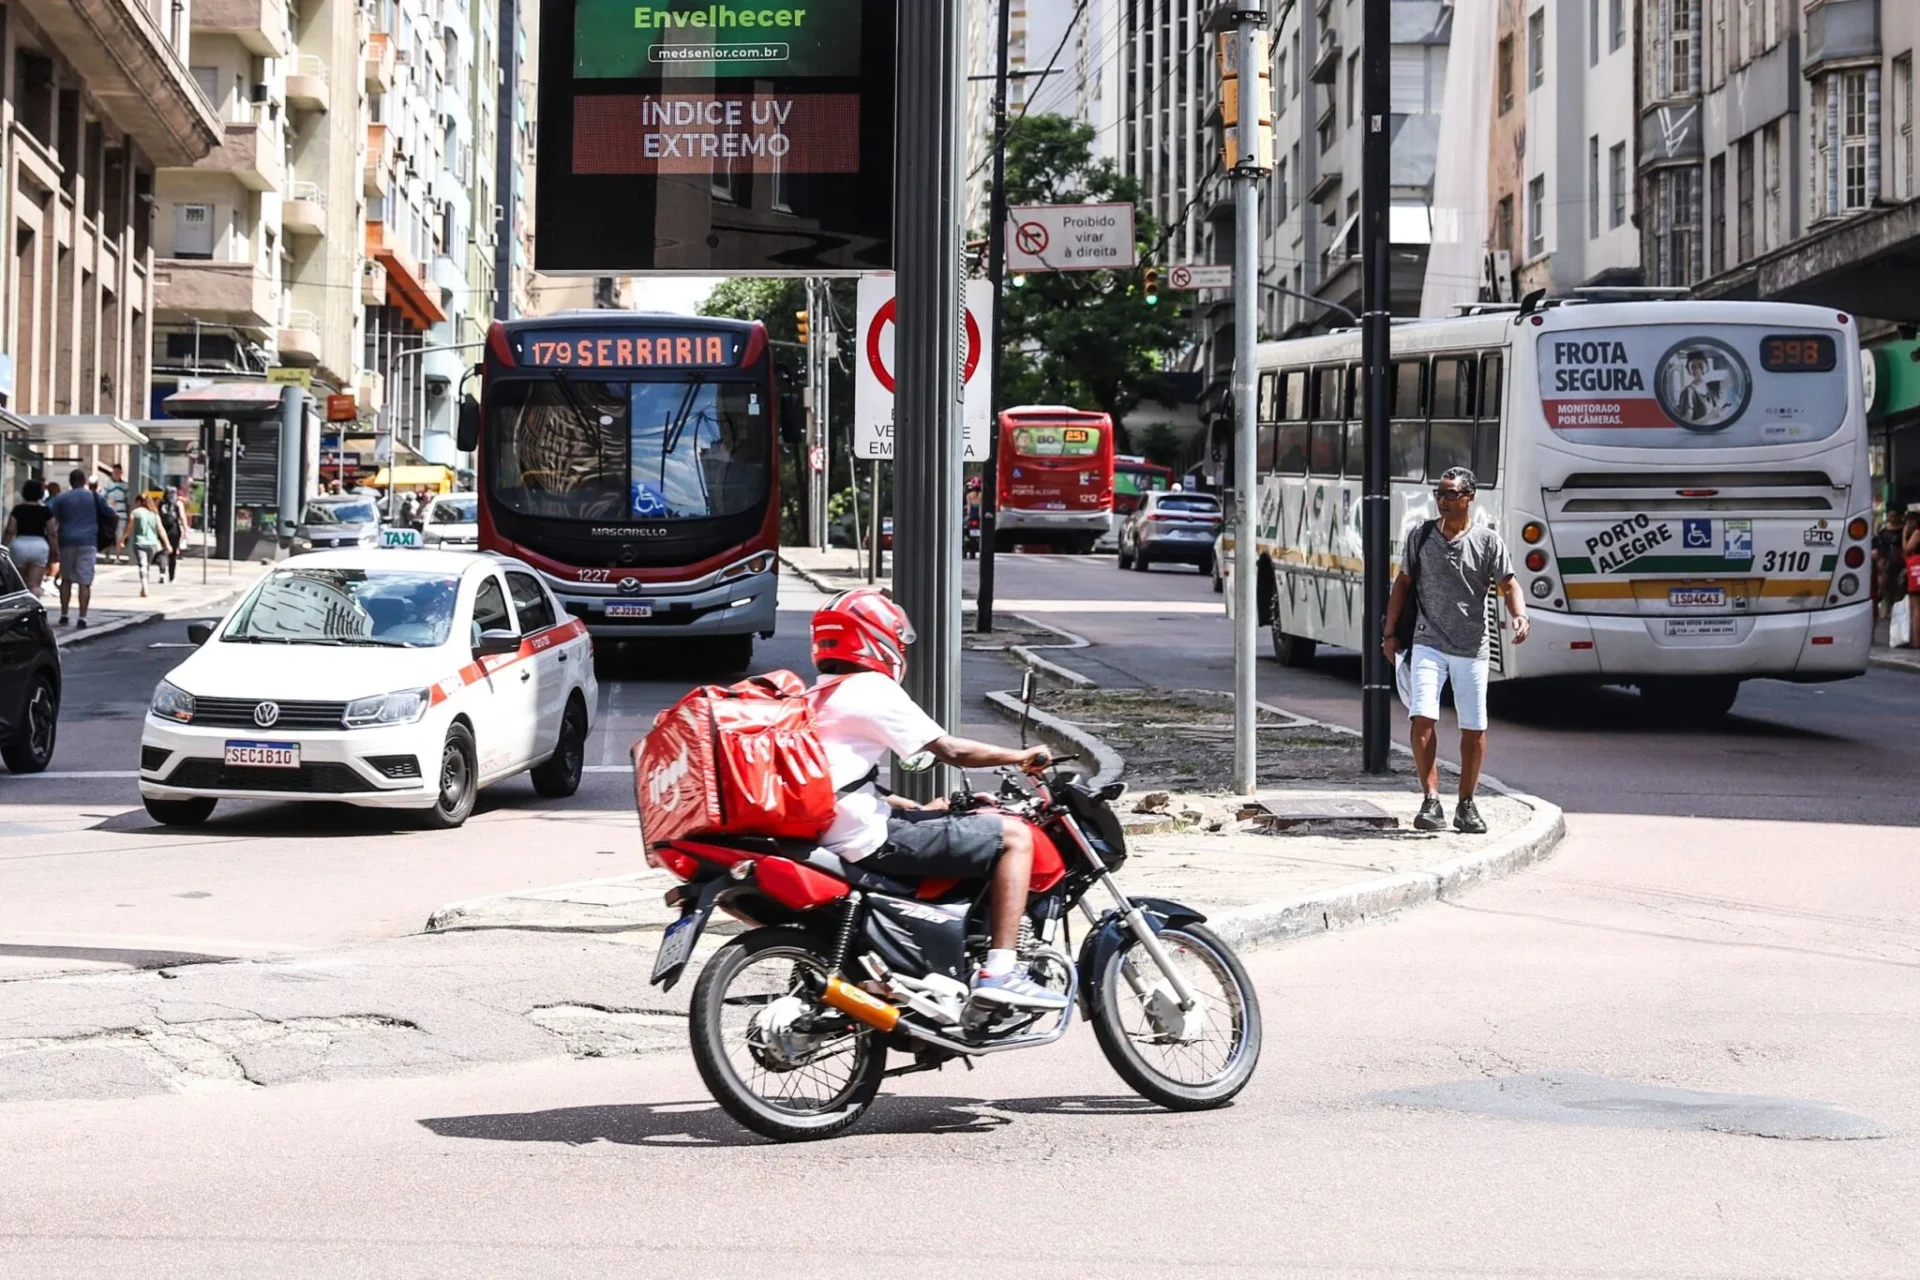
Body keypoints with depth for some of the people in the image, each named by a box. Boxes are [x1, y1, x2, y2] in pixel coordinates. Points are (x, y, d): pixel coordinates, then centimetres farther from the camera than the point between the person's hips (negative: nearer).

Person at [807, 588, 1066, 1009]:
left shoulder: (820, 695, 18)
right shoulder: (872, 689, -11)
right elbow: (952, 750, -11)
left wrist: (911, 807, 23)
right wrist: (1022, 757, 2)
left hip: (828, 830, 10)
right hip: (870, 840, -10)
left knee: (939, 812, 32)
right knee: (1014, 836, -6)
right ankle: (999, 971, -11)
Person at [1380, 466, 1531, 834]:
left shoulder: (1487, 541, 0)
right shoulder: (1421, 536, 6)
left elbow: (1508, 584, -4)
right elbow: (1403, 583, 13)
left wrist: (1520, 615, -24)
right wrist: (1389, 632, 10)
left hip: (1471, 648, 0)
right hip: (1429, 643, 0)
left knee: (1474, 729, 4)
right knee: (1422, 718, -16)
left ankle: (1466, 804, 19)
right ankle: (1432, 800, -12)